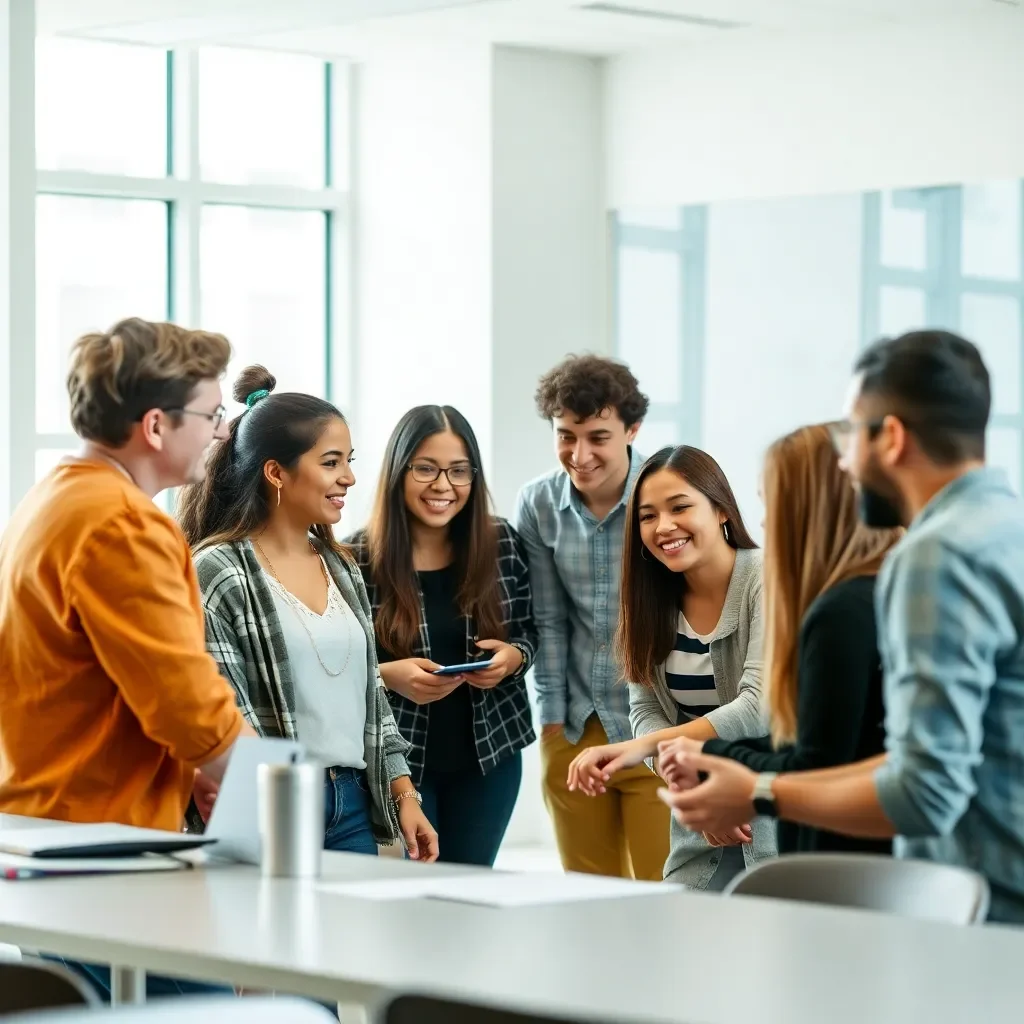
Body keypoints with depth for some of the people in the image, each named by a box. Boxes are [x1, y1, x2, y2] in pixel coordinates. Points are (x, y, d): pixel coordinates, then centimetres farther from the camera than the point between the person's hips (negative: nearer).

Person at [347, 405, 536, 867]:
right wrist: (387, 675, -24)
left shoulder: (503, 544, -1)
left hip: (488, 755, 3)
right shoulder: (358, 559, -11)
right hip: (396, 760, -3)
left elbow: (529, 633, 10)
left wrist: (514, 656, -11)